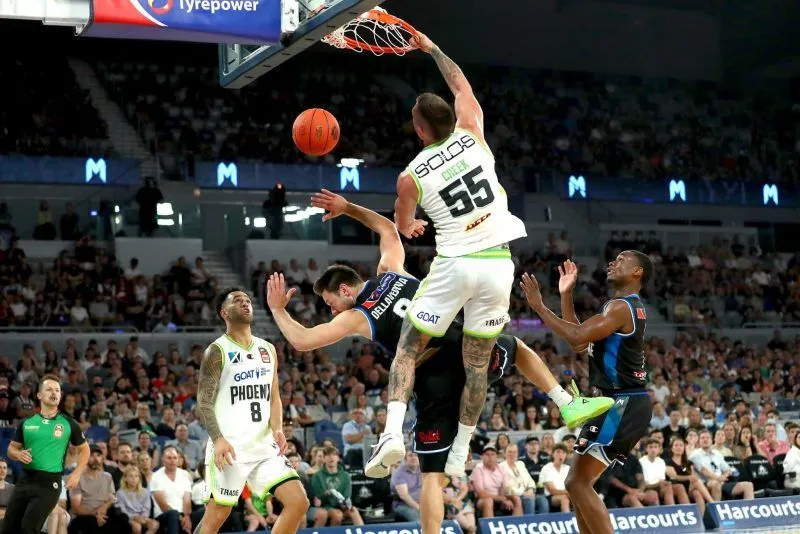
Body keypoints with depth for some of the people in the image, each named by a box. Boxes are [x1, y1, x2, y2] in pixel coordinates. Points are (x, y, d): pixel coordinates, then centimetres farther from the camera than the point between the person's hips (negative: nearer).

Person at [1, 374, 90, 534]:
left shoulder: (69, 424, 2)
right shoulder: (26, 423, 8)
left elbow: (84, 449, 13)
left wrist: (77, 474, 0)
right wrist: (19, 454, -7)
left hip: (49, 483, -4)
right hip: (25, 480, 4)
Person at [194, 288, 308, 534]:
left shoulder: (268, 350, 14)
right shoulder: (217, 351, -4)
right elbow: (203, 403, -9)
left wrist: (277, 429, -2)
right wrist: (218, 439, -23)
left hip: (265, 445, 6)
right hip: (230, 448, -6)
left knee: (298, 502, -5)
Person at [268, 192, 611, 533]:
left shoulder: (354, 318, 4)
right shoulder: (391, 271, 15)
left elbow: (301, 341, 4)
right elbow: (387, 228, 33)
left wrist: (277, 308, 18)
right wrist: (347, 208, 36)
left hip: (435, 383, -4)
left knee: (432, 476, 6)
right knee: (517, 347, 36)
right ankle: (568, 404, 23)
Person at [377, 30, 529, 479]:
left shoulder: (411, 176, -2)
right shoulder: (472, 136, 0)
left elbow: (405, 229, 17)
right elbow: (461, 84, 20)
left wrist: (413, 227, 40)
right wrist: (433, 49, 32)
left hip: (454, 264, -2)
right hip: (498, 265, 3)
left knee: (409, 347, 11)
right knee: (477, 364, 12)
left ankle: (393, 431, -7)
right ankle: (459, 456, 16)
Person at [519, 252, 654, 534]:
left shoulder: (622, 307, -14)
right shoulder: (627, 307, 19)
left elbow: (577, 337, -24)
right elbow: (579, 340, 21)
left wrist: (539, 307, -16)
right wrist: (566, 295, 17)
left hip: (623, 405, -10)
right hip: (625, 403, 10)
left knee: (577, 482, -12)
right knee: (580, 481, 14)